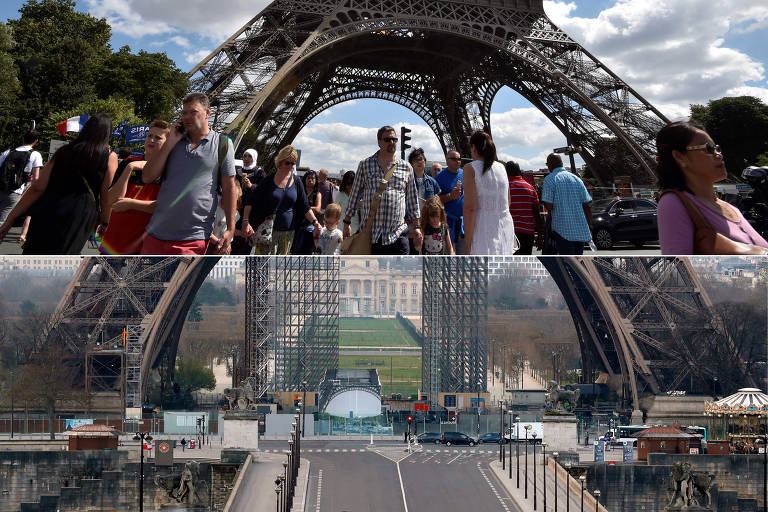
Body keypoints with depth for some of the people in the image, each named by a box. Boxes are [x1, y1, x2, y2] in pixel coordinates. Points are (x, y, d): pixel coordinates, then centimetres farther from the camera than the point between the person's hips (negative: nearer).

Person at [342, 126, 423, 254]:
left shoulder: (406, 168, 10)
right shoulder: (365, 165, 6)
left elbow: (412, 200, 15)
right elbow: (355, 195, 10)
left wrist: (416, 227, 11)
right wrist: (347, 222, 8)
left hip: (397, 234, 1)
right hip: (370, 234, -1)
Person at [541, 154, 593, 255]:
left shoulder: (549, 179, -3)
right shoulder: (576, 178, 12)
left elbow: (548, 206, -10)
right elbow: (587, 206, 9)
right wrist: (590, 227, 14)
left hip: (563, 229, -5)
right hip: (581, 228, 5)